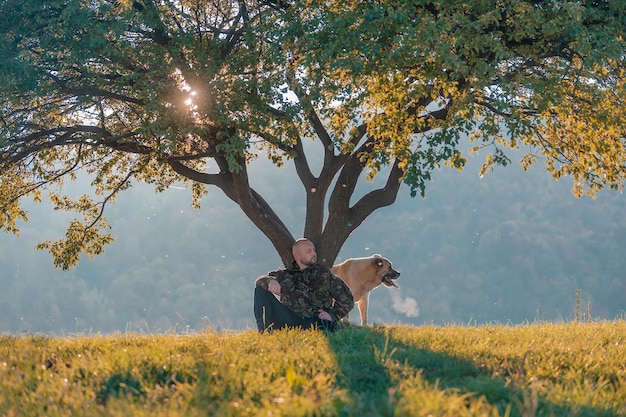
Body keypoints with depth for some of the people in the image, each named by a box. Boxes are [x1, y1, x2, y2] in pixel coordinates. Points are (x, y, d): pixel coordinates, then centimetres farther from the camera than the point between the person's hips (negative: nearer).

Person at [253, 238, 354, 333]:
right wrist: (270, 280, -18)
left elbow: (347, 299, 17)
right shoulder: (285, 275, 19)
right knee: (260, 289, -7)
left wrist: (333, 315, -2)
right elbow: (260, 279, 7)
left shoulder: (324, 274, 18)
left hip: (316, 321, -2)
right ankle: (265, 333, -21)